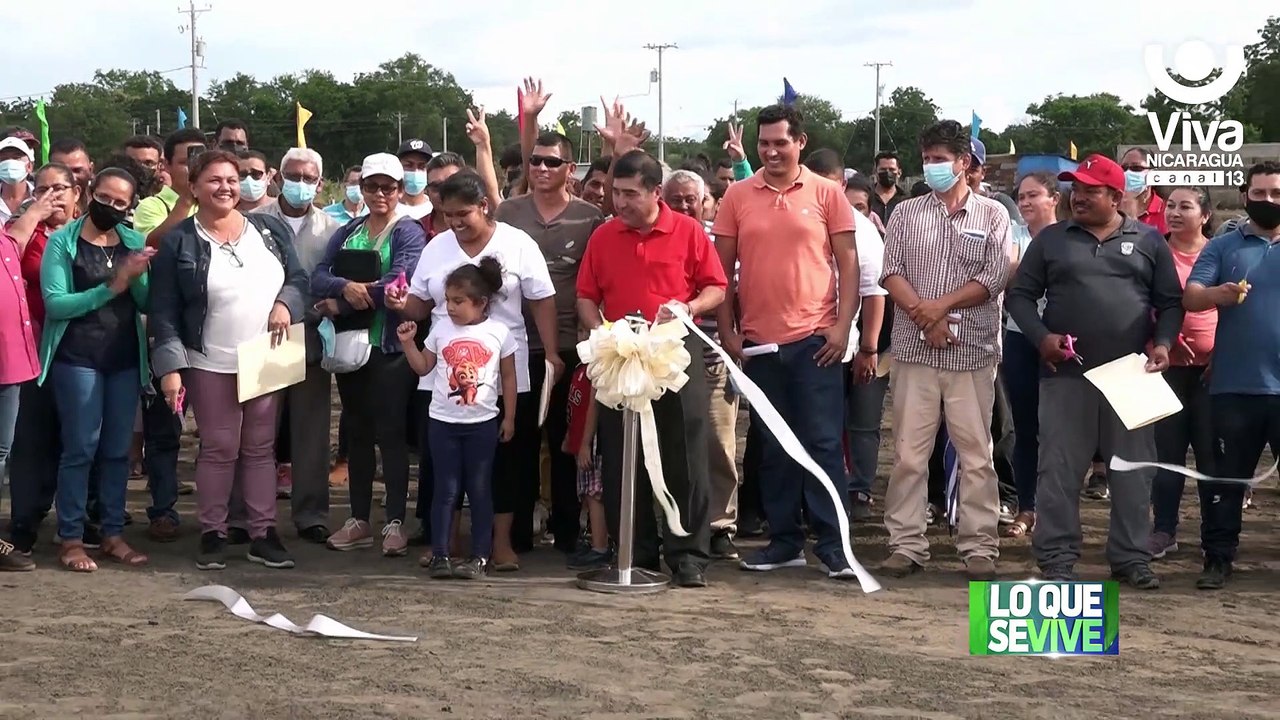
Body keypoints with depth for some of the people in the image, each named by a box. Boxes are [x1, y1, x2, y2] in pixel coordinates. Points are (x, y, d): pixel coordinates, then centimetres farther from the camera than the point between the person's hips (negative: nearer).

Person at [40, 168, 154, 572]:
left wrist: (136, 278, -15)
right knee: (81, 448, -3)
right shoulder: (62, 242, -4)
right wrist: (111, 287, -19)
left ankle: (113, 534, 16)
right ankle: (70, 539, 4)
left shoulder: (134, 243, 8)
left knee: (118, 449, 8)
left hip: (126, 358, 4)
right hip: (77, 358, -4)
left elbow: (147, 304, 5)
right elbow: (55, 303, -14)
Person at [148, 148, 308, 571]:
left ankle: (263, 533, 15)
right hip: (211, 365, -3)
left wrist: (285, 303, -11)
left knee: (261, 447, 9)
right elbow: (163, 313, -6)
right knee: (218, 448, 1)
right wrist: (170, 367, -14)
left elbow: (298, 278, 11)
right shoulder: (178, 243, -4)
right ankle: (212, 533, 12)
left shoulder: (270, 230, 7)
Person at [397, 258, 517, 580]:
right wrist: (408, 342, -3)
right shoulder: (441, 328, 2)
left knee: (480, 490, 5)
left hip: (482, 423, -1)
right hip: (443, 421, 2)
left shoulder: (498, 333, -3)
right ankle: (440, 555, 6)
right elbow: (423, 367, 12)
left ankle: (480, 556, 10)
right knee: (445, 489, 3)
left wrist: (509, 418, 4)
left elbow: (508, 377, 4)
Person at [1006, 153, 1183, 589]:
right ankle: (1056, 558, 8)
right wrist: (1041, 337, -9)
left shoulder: (1148, 241, 8)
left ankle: (1131, 558, 14)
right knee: (1059, 469, 0)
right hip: (1066, 375, 0)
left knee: (1134, 471, 5)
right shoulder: (1051, 239, 7)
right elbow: (1020, 295, 7)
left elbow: (1171, 302, 10)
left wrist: (1163, 343, -7)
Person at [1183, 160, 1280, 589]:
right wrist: (1217, 294, -26)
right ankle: (1218, 559, 13)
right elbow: (1189, 297, -5)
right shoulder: (1223, 247, 7)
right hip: (1234, 387, 0)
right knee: (1226, 478, 6)